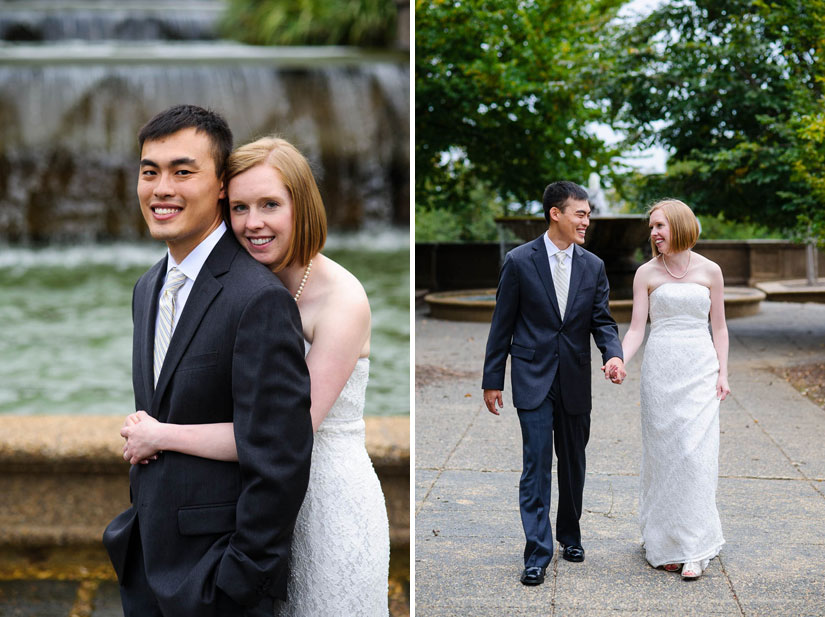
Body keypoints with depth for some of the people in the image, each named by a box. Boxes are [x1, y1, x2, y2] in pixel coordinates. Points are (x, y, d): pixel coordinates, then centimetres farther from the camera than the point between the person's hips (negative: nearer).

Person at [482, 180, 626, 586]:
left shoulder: (593, 266, 5)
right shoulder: (520, 261, -6)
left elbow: (601, 320, 5)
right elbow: (503, 323, -2)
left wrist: (613, 354, -17)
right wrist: (493, 380, -1)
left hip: (575, 379, 4)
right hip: (533, 377, -4)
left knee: (573, 462, 14)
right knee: (537, 464, -6)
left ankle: (570, 535, 33)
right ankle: (537, 553, -1)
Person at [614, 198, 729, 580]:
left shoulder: (709, 271, 5)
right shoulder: (646, 273, 4)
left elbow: (719, 326, 9)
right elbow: (636, 327, 0)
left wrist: (723, 373, 1)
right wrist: (619, 362, -16)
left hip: (700, 369, 0)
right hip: (660, 369, 0)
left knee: (697, 454, -7)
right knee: (662, 454, 2)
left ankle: (694, 548, -2)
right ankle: (663, 543, 13)